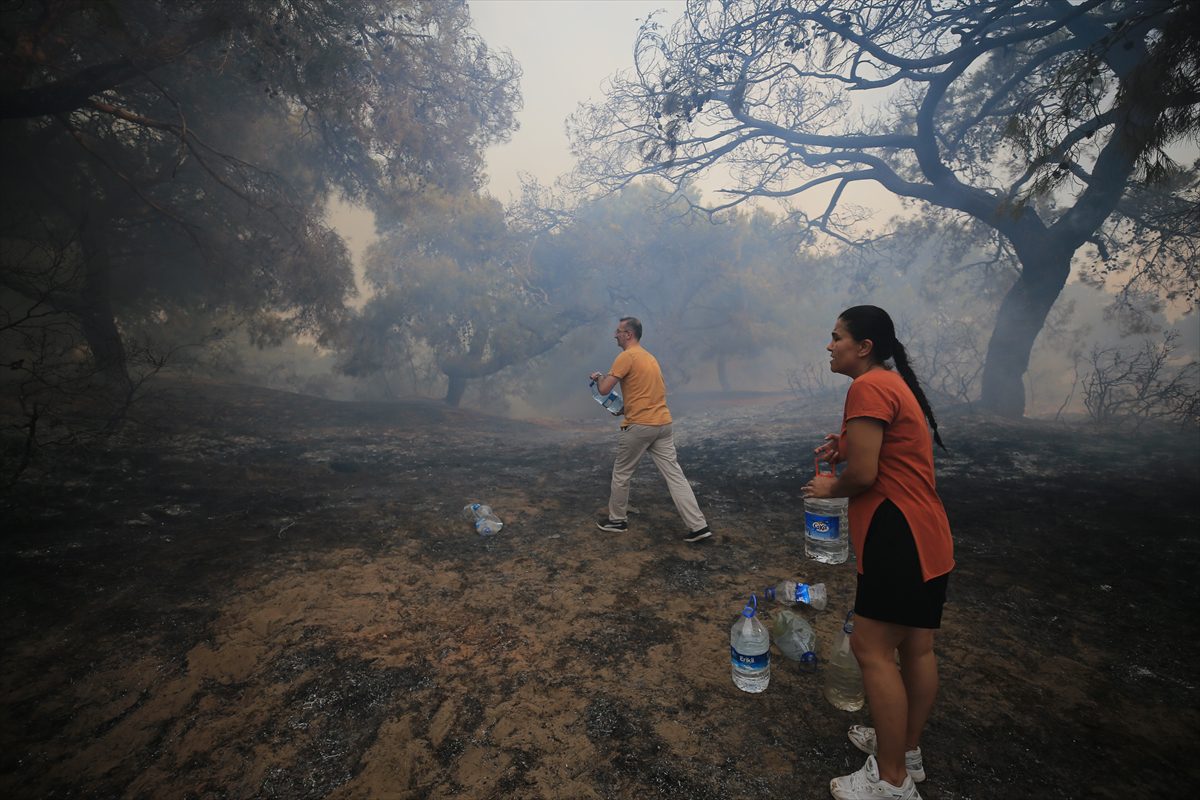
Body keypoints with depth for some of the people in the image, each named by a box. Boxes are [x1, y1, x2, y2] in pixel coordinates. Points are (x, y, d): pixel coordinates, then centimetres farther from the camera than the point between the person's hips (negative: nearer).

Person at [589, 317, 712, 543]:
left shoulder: (626, 356, -10)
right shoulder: (649, 357, 18)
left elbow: (604, 389, -14)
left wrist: (598, 377, 9)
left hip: (639, 426, -8)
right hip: (663, 424, 8)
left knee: (621, 473, 11)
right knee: (674, 475, 5)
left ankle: (617, 520, 25)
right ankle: (699, 526, 2)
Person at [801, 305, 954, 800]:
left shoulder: (869, 387, -17)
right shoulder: (893, 383, 17)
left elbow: (862, 475, -22)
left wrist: (830, 488, -3)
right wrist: (847, 447, 7)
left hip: (900, 536, -11)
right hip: (925, 535, 11)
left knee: (872, 649, -1)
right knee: (917, 648, 18)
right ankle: (907, 750, 35)